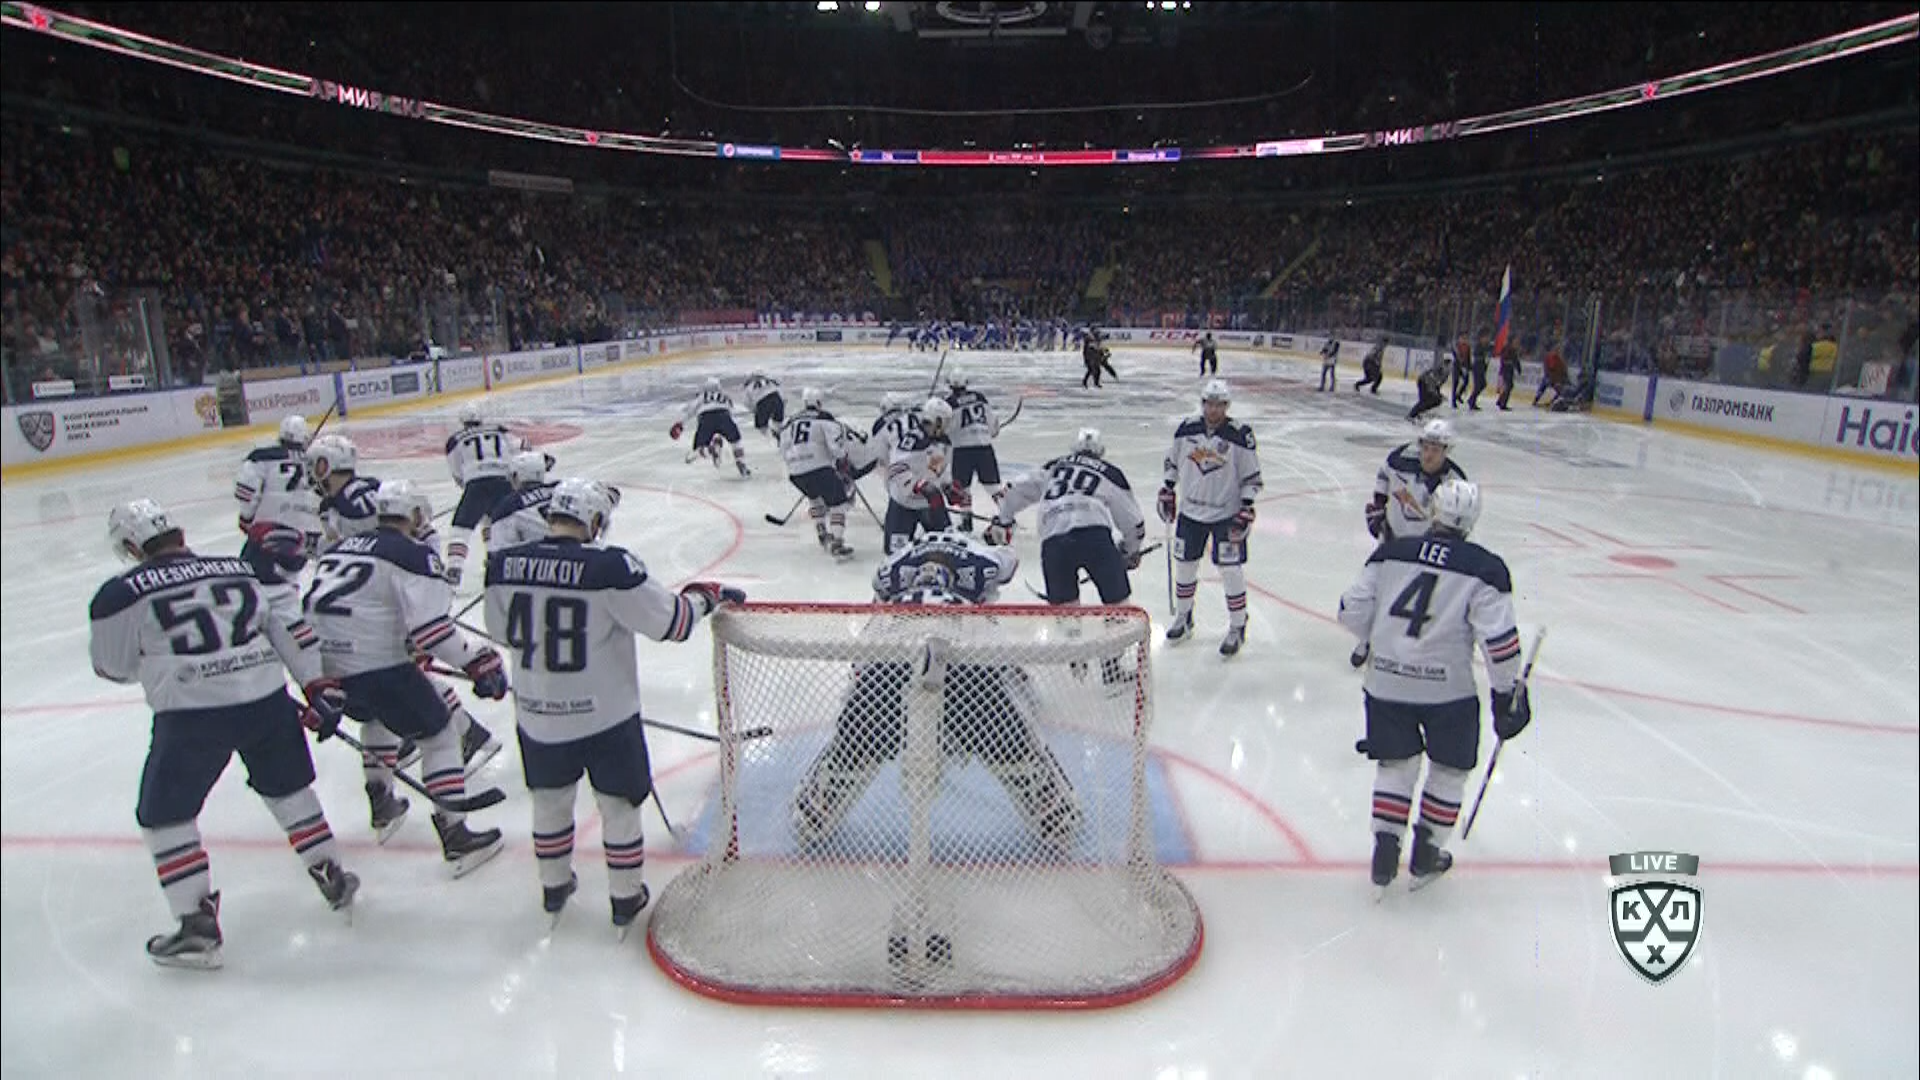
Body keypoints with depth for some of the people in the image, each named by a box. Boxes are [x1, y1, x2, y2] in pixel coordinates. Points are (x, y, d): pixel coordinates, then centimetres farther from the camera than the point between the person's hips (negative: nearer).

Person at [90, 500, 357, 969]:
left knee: (164, 815, 15)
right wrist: (318, 684, 12)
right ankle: (331, 877, 31)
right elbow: (290, 626, 9)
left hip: (190, 713, -4)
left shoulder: (122, 594, 1)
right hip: (267, 700, 4)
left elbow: (114, 666, 11)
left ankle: (198, 925, 14)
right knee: (289, 789, 25)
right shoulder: (241, 569, 12)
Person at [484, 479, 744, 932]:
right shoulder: (610, 568, -23)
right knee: (618, 803, 15)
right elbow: (670, 620, -17)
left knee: (550, 798, 25)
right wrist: (707, 595, 0)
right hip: (604, 714, -4)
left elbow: (501, 631, 7)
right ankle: (625, 897, 29)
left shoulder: (505, 565, -9)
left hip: (536, 713, 4)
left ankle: (554, 886, 43)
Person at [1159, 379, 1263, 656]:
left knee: (1231, 570, -3)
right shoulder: (1187, 429, -1)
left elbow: (1252, 476, -6)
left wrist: (1246, 508, -12)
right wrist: (1167, 491, 10)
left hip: (1227, 514, -3)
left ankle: (1237, 628, 12)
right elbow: (1173, 461, 14)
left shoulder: (1240, 435, -11)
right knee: (1184, 565, 11)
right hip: (1190, 511, 4)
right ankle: (1183, 618, 32)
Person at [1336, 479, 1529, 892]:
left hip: (1386, 683, 2)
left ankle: (1385, 852, 16)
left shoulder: (1391, 552, 0)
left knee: (1396, 764, 18)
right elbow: (1499, 638, -11)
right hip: (1447, 688, -2)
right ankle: (1426, 854, 26)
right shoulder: (1484, 568, -8)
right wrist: (1508, 693, 1)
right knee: (1449, 769, 19)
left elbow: (1352, 611, 1)